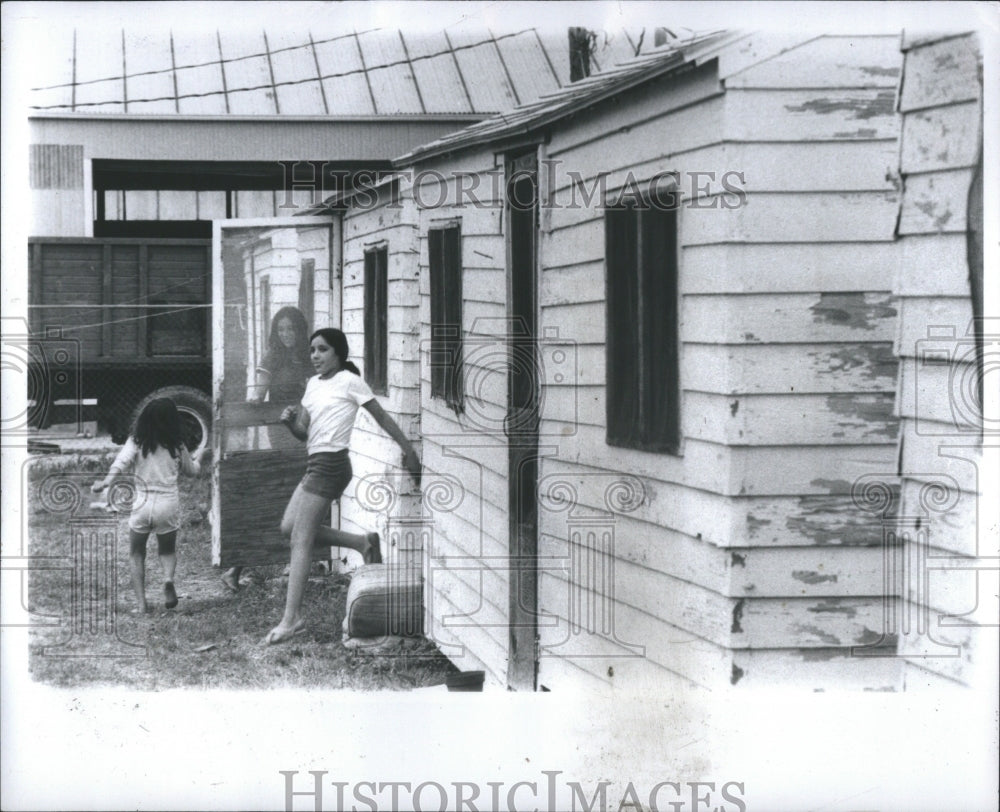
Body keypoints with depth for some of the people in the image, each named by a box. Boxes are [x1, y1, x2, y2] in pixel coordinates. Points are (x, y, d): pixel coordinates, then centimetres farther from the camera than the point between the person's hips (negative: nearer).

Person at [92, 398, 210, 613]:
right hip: (169, 505, 1)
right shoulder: (177, 447, 3)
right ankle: (168, 578, -9)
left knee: (137, 554, 18)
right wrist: (200, 456, 39)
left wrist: (106, 481, -35)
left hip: (142, 504, -1)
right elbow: (192, 471, 19)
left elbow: (121, 461, -22)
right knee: (167, 550, 24)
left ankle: (141, 602, 6)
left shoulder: (136, 442, -3)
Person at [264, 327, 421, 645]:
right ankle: (362, 542, 16)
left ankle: (292, 618, -9)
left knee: (300, 539, -10)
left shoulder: (349, 381, -5)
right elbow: (304, 433, 15)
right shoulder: (313, 384, 16)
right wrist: (290, 421, -7)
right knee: (289, 526, 9)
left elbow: (382, 417, -2)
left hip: (331, 463, -9)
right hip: (316, 463, 9)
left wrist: (409, 451, -2)